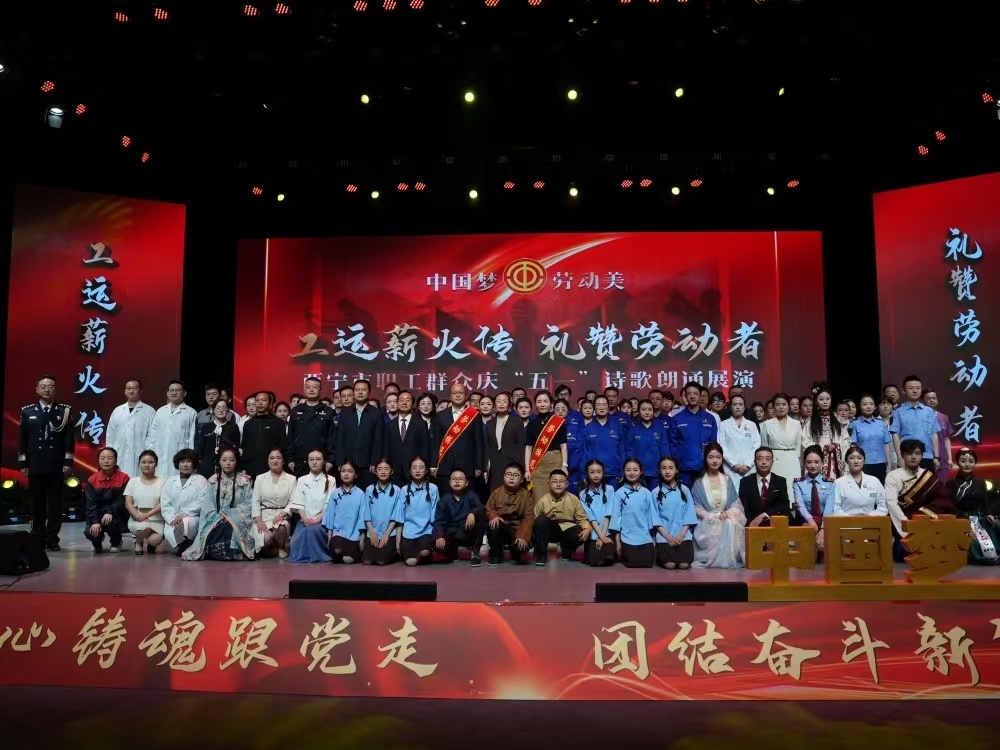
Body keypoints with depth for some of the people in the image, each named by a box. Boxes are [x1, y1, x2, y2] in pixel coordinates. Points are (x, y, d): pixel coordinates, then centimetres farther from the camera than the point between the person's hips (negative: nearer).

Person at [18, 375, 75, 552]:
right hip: (35, 465, 1)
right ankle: (37, 538, 14)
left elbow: (69, 438, 1)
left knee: (55, 504, 2)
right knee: (37, 504, 6)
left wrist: (68, 462, -4)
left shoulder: (64, 411, 4)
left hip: (56, 466, -1)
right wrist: (23, 463, 2)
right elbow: (22, 439, 7)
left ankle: (52, 539, 8)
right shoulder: (27, 411, 7)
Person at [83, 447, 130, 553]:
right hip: (97, 514, 3)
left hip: (116, 515, -2)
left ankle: (116, 542, 2)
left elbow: (122, 501, -13)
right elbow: (91, 503, -9)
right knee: (89, 532, -24)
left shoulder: (123, 478, -7)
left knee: (110, 522, -35)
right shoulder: (92, 480, -1)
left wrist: (110, 513, -31)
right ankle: (98, 542, 19)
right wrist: (95, 522, -23)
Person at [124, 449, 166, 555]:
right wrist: (138, 516, -17)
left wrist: (147, 515, -19)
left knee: (155, 540, -29)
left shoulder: (162, 481, 4)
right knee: (145, 527, -36)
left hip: (156, 520, 0)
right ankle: (139, 542, 1)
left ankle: (148, 543, 11)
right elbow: (128, 503, 0)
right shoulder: (133, 481, 7)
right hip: (136, 519, 0)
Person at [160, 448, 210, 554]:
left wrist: (184, 514, -17)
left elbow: (201, 503, -6)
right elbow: (164, 504, 7)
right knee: (169, 532, -29)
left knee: (186, 522, -35)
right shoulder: (170, 481, 17)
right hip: (173, 521, 2)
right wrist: (173, 519, -10)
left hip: (194, 518, -2)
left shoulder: (201, 481, 6)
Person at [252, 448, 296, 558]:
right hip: (263, 515, 1)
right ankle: (273, 549, 7)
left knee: (280, 528, -35)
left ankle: (281, 548, -3)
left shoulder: (291, 479, 6)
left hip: (281, 516, 0)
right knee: (266, 538, -30)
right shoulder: (260, 478, 11)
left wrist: (282, 514, -18)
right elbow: (255, 501, 5)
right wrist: (259, 521, -9)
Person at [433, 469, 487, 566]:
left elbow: (482, 509, -18)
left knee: (481, 516, -28)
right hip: (453, 535, 0)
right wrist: (439, 536, -25)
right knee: (437, 543, -31)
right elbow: (439, 521, -6)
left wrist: (473, 513, -41)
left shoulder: (471, 496, 0)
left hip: (469, 533, 0)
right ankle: (452, 552, 11)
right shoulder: (444, 499, 1)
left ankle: (475, 552, -10)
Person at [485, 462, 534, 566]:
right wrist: (494, 516, -24)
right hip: (501, 527, 1)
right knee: (492, 525, -33)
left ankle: (515, 554, 11)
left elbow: (529, 518, -10)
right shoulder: (496, 492, 1)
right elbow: (489, 509, 2)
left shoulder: (526, 495, -4)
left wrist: (522, 535, -24)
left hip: (516, 529, -1)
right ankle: (496, 555, -7)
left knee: (521, 545, -32)